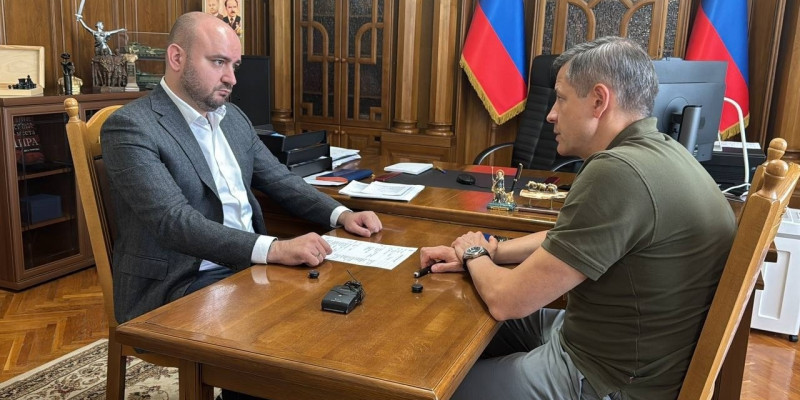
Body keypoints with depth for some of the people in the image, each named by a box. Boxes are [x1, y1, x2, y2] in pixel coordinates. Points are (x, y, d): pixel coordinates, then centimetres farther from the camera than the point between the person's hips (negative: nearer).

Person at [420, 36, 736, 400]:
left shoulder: (619, 173, -30)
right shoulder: (655, 150, 4)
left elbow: (507, 301, -25)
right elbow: (566, 239, 16)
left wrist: (475, 255, -3)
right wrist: (490, 252, 4)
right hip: (612, 343, 9)